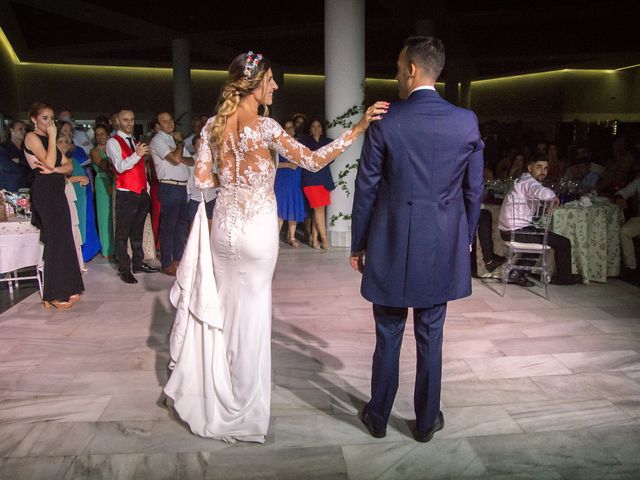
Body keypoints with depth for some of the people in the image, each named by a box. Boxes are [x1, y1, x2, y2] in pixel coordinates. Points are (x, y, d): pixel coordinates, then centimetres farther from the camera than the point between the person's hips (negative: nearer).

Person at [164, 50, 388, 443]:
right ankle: (242, 403, 25)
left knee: (224, 305, 21)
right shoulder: (264, 127, -16)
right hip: (258, 228, -5)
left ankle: (215, 392, 37)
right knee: (251, 310, 9)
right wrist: (358, 129, -20)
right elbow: (312, 161, -21)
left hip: (224, 225, 5)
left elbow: (202, 180, 4)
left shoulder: (213, 125, 1)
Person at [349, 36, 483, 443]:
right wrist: (465, 240, 16)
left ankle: (379, 417, 29)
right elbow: (474, 191, 3)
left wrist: (358, 243, 5)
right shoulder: (467, 122, -2)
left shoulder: (385, 122, -9)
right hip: (442, 247, 2)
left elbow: (366, 189, -6)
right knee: (431, 336, 14)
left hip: (391, 246, -1)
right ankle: (427, 420, 29)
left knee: (388, 336, 12)